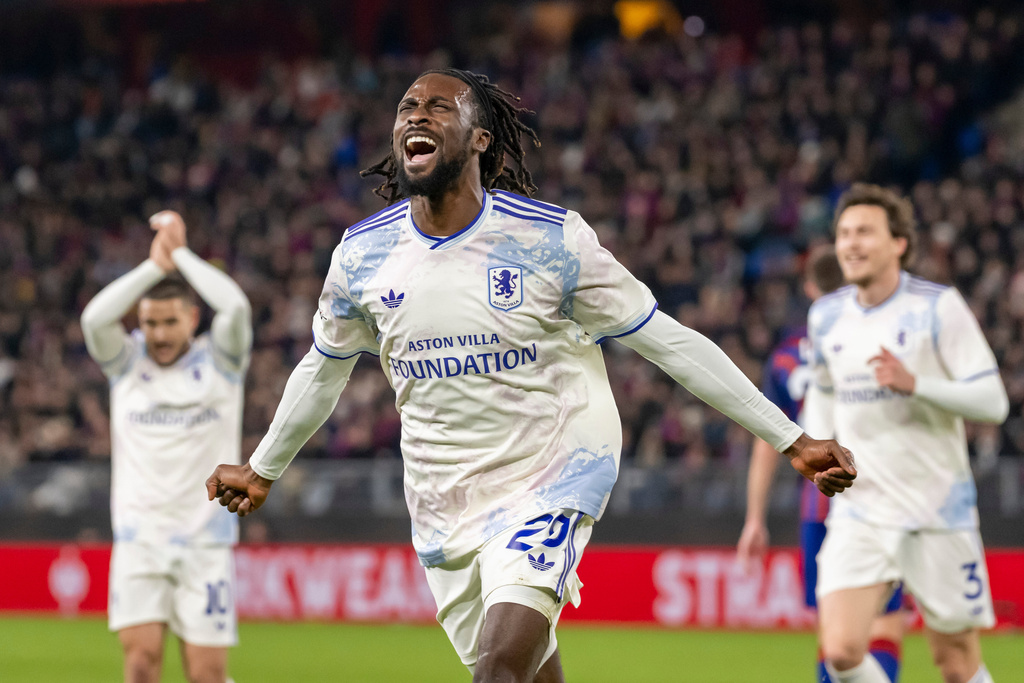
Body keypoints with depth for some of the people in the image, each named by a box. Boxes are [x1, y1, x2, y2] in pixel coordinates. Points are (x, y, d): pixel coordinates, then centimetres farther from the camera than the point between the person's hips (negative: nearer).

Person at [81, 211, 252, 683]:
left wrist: (181, 253, -6)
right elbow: (95, 318, -14)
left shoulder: (218, 360, 4)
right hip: (139, 535, 1)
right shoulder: (126, 363, 6)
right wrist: (155, 264, -11)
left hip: (206, 539, -1)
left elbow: (235, 306, -16)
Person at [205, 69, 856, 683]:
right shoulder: (362, 253, -3)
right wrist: (262, 469, 29)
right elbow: (324, 368, 17)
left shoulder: (551, 239, -14)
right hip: (441, 496, 4)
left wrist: (793, 439, -7)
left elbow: (669, 342, -8)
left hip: (551, 475, -4)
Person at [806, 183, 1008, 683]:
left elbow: (992, 402, -12)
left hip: (938, 512, -3)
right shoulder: (826, 316, 6)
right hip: (859, 511, 3)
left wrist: (915, 383, -25)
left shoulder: (938, 307, -8)